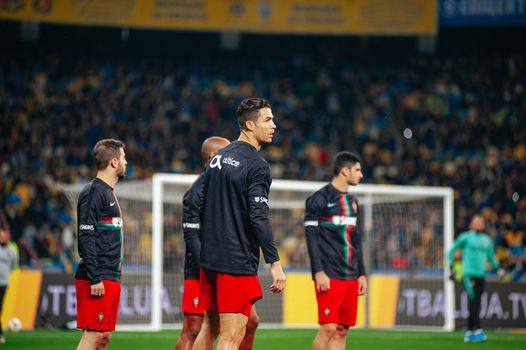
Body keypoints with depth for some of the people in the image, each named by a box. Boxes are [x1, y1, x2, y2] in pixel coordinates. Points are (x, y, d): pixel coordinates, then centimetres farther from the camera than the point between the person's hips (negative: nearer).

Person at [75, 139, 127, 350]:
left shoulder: (108, 193, 20)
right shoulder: (94, 192, -10)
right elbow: (86, 238, -17)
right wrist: (95, 278, -21)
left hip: (111, 278, 10)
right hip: (98, 281, -10)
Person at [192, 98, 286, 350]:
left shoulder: (217, 158, 13)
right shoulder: (256, 165, -12)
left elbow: (202, 209, 17)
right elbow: (259, 217, -19)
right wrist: (274, 263, -19)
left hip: (210, 259, 8)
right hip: (238, 263, -8)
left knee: (210, 328, 16)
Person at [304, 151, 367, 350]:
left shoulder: (351, 201, 19)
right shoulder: (320, 199, -5)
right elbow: (311, 237, -10)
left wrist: (361, 273, 19)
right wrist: (318, 272, -17)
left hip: (350, 277, 7)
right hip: (329, 276, -7)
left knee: (342, 330, 4)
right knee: (328, 328, -12)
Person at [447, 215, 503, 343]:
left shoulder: (487, 240, 15)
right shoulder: (466, 237, 1)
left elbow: (491, 256, 24)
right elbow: (451, 251, 7)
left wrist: (498, 267, 7)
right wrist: (450, 266, -1)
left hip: (481, 275, 5)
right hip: (468, 274, -5)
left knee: (475, 304, 6)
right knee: (473, 302, -17)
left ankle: (469, 332, 12)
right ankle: (477, 330, -24)